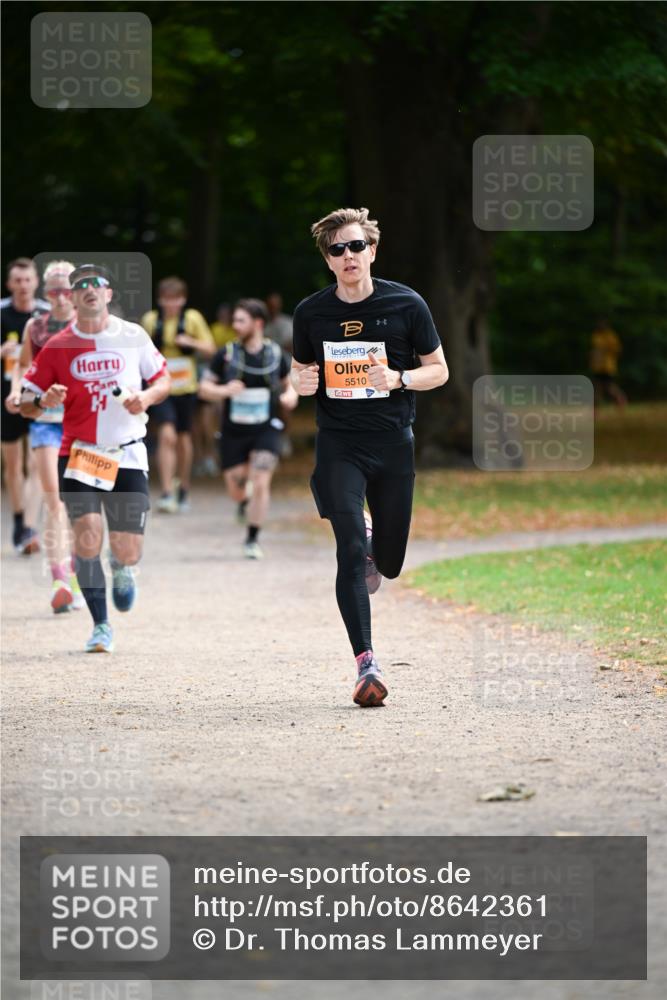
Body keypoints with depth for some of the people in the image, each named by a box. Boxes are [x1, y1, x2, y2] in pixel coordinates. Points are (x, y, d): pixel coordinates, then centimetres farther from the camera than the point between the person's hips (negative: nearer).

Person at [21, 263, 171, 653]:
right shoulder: (58, 346, -1)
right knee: (87, 533, -19)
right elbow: (26, 403, 3)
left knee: (128, 553, -2)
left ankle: (122, 570, 38)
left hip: (128, 456, 1)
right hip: (79, 454, 0)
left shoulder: (133, 335, 0)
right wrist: (44, 402, -20)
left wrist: (146, 397, -10)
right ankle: (101, 625, -5)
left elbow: (164, 379, 11)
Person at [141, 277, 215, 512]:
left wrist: (191, 342, -17)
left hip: (186, 389, 1)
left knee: (183, 439, 11)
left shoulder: (193, 319, -1)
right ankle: (166, 493, -21)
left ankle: (183, 490, 30)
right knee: (167, 435, -18)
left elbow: (210, 349, 0)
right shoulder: (150, 320, 1)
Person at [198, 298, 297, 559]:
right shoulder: (226, 355, -2)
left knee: (261, 483, -14)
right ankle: (245, 504, 46)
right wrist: (224, 390, -17)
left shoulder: (276, 355, 0)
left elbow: (289, 382, 17)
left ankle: (252, 540, -1)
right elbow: (204, 388, 3)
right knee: (236, 487, 7)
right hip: (234, 430, 1)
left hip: (266, 430, -1)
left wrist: (291, 395, -6)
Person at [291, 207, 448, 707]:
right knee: (350, 550, -16)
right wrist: (301, 383, -9)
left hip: (394, 443, 0)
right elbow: (300, 372, 16)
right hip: (338, 444, 0)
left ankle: (372, 540, 47)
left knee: (389, 564, 9)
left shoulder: (406, 304, -3)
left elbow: (439, 370, 4)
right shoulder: (311, 313, 2)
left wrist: (399, 379, -16)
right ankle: (366, 664, -14)